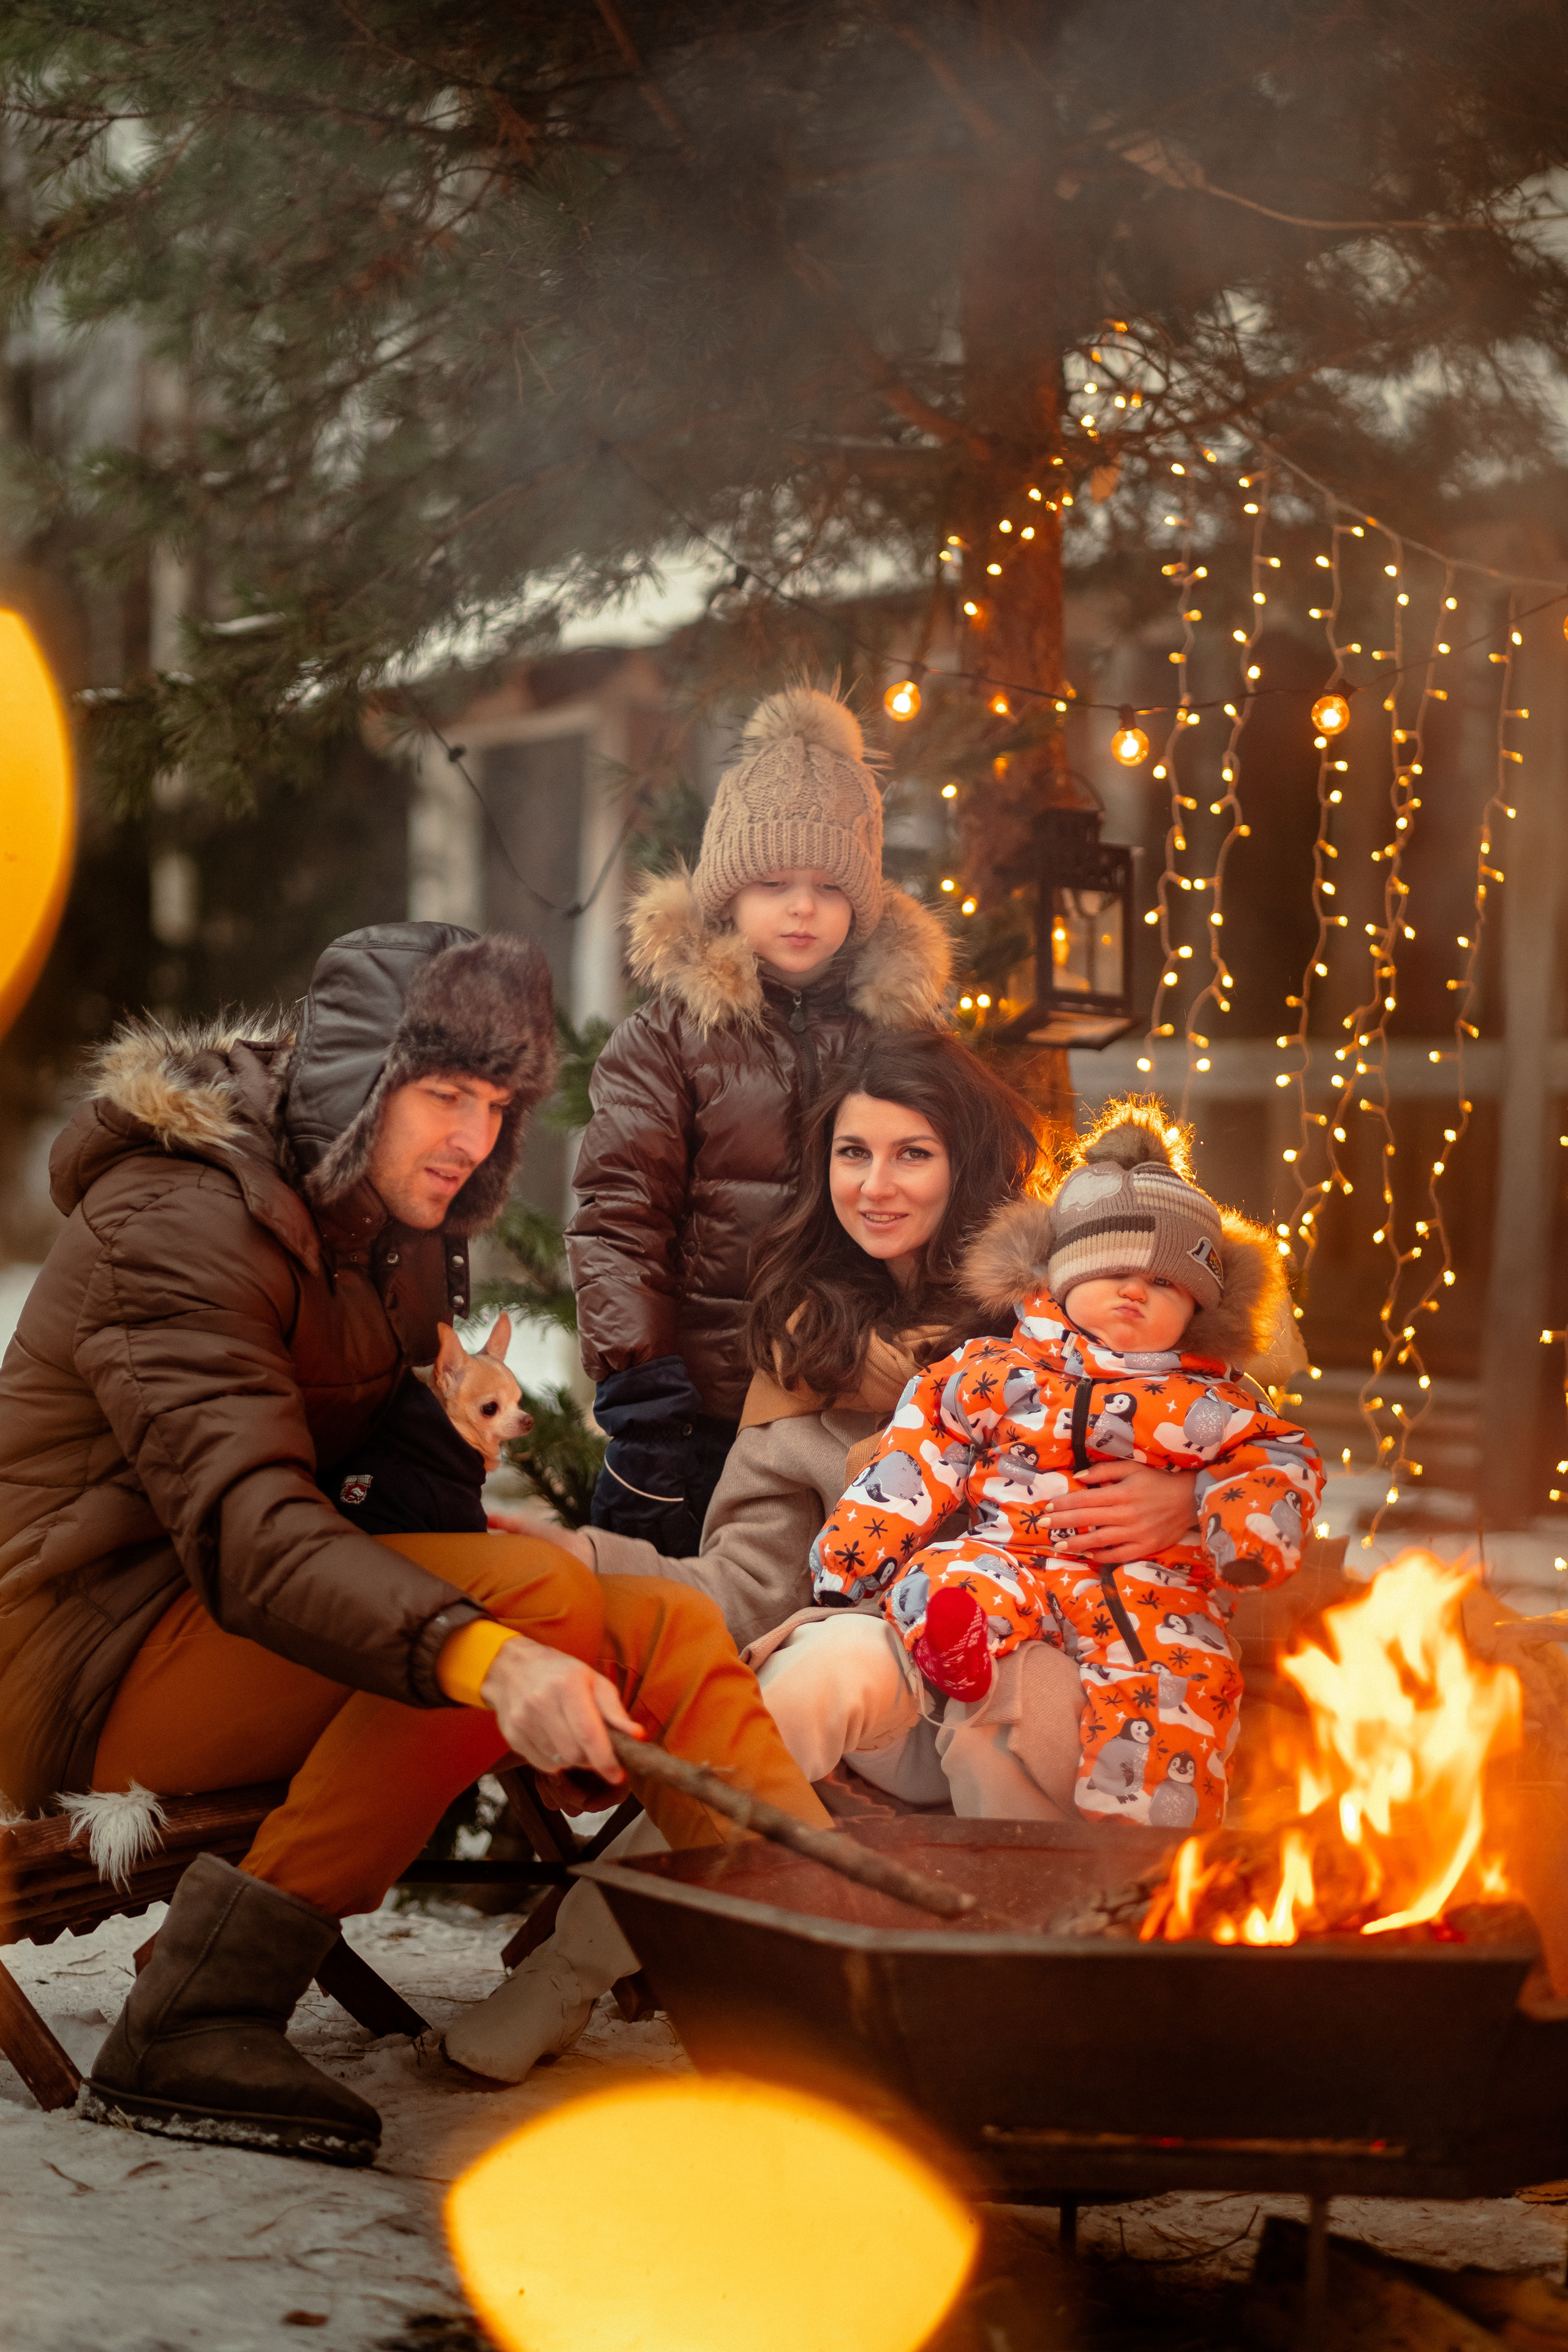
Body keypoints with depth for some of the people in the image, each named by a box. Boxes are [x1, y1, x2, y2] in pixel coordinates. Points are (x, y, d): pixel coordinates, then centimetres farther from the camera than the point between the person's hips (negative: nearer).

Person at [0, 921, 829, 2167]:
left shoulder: (400, 1235, 12)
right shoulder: (178, 1221, -18)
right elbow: (245, 1525, -32)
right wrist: (484, 1654, -46)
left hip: (246, 1628, 8)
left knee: (667, 1624, -9)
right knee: (537, 1587, -29)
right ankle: (201, 2012, -30)